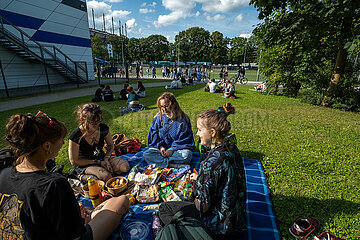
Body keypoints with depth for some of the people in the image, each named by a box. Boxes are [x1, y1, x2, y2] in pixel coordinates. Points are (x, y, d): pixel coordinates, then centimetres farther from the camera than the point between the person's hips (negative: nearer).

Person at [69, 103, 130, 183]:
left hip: (101, 157, 5)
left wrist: (106, 158, -13)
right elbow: (74, 161, -15)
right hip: (84, 164, -4)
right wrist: (98, 162, -18)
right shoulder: (75, 136, -22)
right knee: (106, 176, -31)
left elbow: (111, 146, 7)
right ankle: (82, 176, -7)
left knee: (125, 167, -17)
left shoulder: (103, 128, -10)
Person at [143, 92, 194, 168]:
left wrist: (172, 149, -17)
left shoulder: (182, 119, -5)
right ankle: (173, 165, -28)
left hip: (178, 148, -2)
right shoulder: (159, 118, 5)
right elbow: (154, 136, 7)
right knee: (146, 154, -23)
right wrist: (161, 146, -11)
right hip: (162, 148, 3)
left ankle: (159, 160, -21)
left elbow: (184, 139, -7)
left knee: (187, 155, -35)